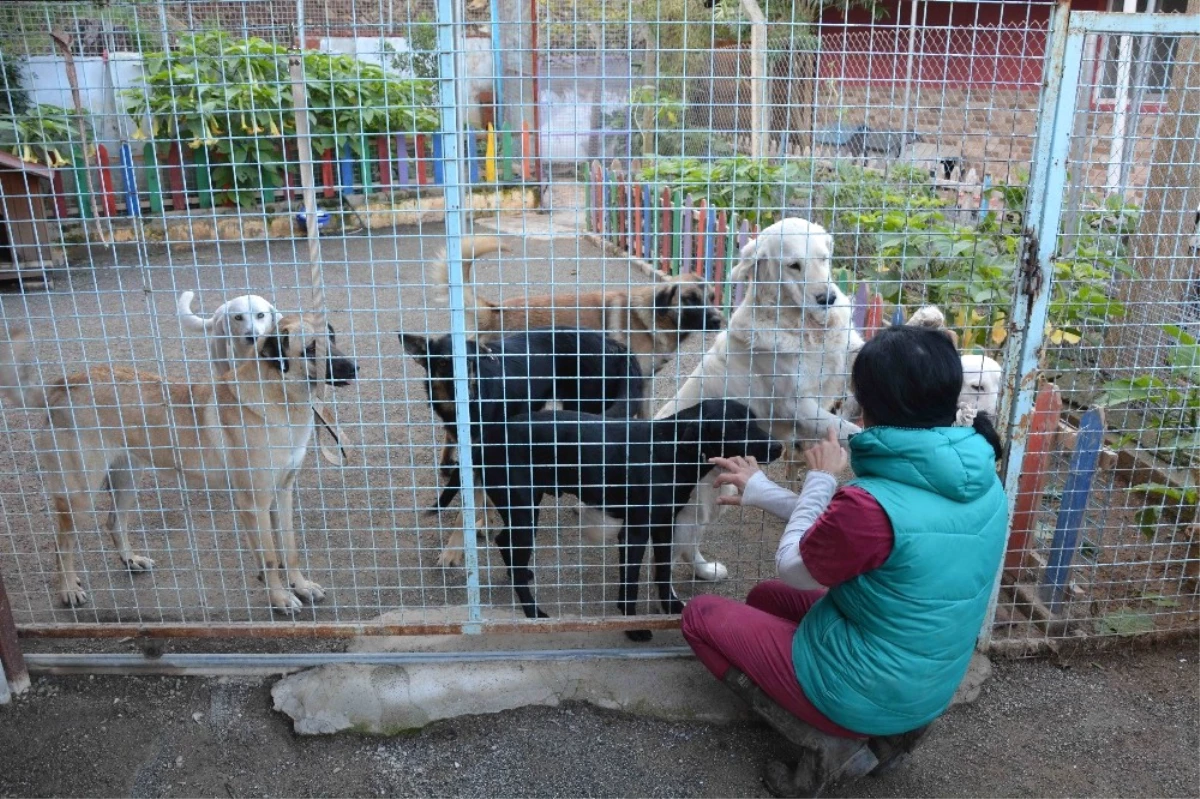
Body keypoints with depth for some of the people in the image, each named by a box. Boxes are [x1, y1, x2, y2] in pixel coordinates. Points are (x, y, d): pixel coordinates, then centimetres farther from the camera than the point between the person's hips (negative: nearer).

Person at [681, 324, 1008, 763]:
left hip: (861, 697, -8)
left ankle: (850, 735, 4)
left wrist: (819, 480, -4)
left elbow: (792, 568, -13)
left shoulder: (872, 505, -33)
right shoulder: (982, 485, -7)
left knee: (700, 615, 9)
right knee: (765, 596, 25)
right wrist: (762, 491, 10)